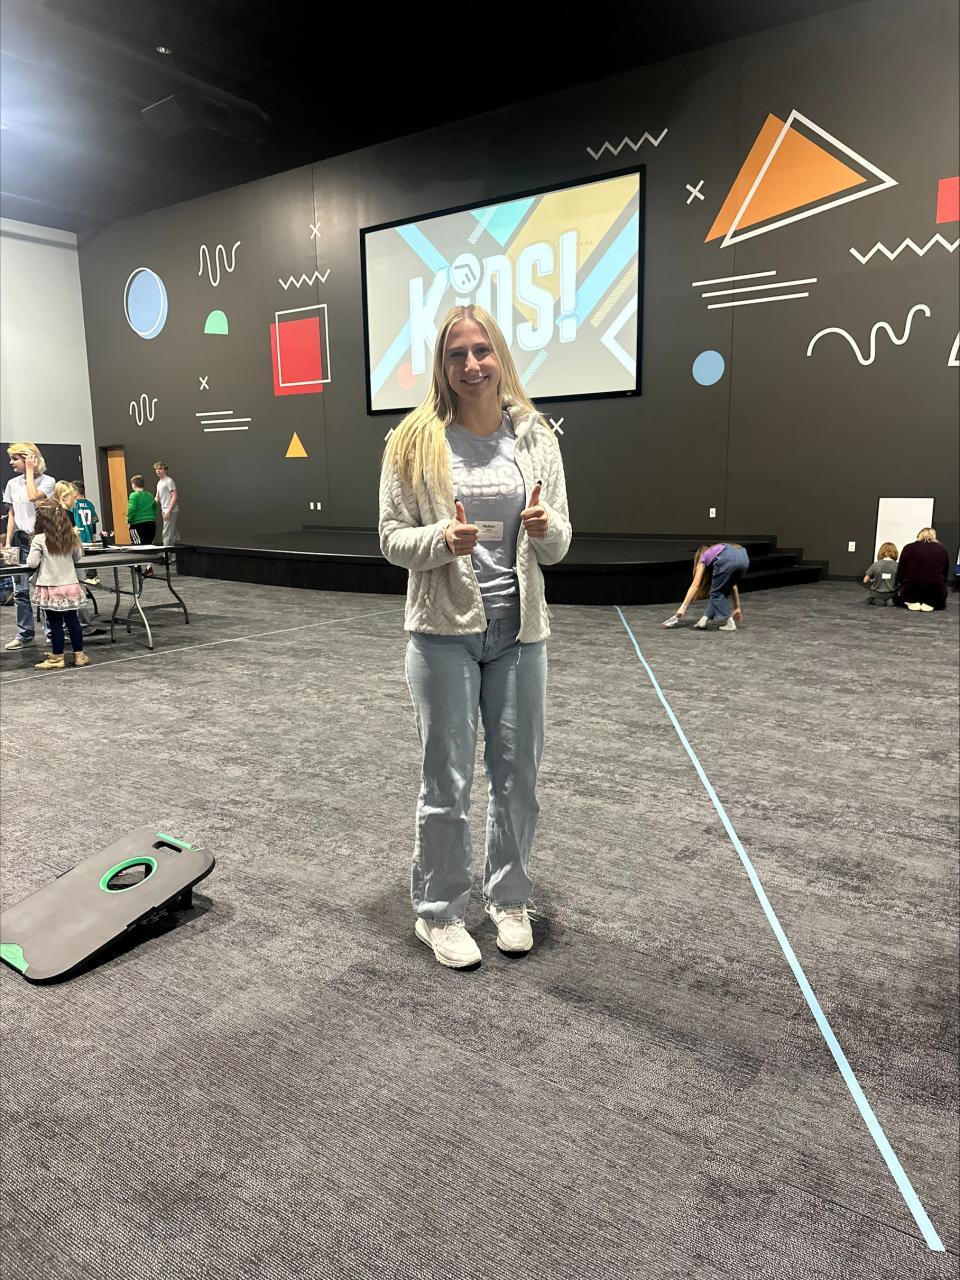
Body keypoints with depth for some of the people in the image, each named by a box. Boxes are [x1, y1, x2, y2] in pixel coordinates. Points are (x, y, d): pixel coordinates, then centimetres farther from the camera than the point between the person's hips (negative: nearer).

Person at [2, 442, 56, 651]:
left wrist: (30, 470, -11)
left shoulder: (47, 481, -2)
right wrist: (8, 542, 8)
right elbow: (12, 515, 14)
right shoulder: (12, 484, 12)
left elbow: (33, 496, -21)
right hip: (20, 540, 5)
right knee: (21, 590, 5)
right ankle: (24, 634, 12)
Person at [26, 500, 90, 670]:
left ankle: (57, 658, 10)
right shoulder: (70, 537, 3)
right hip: (70, 586, 4)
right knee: (72, 620, 12)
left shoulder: (39, 539, -12)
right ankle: (79, 655, 18)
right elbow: (78, 556, 15)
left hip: (51, 588, -4)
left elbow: (32, 563, -12)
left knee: (55, 623, 2)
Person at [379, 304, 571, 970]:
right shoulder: (416, 440, -4)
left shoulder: (536, 437, 4)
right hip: (445, 632, -3)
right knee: (448, 781, 5)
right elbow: (392, 540, -3)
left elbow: (558, 547, 7)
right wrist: (442, 540, -22)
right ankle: (439, 913, 25)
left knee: (518, 775, 12)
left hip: (520, 630, 3)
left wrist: (545, 528, -16)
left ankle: (509, 899, 34)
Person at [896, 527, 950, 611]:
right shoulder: (943, 550, 11)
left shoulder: (909, 548, 7)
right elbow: (945, 574, 15)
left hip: (911, 589, 0)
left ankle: (912, 602, 2)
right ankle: (930, 603, 1)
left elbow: (900, 573, 8)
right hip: (935, 591, 1)